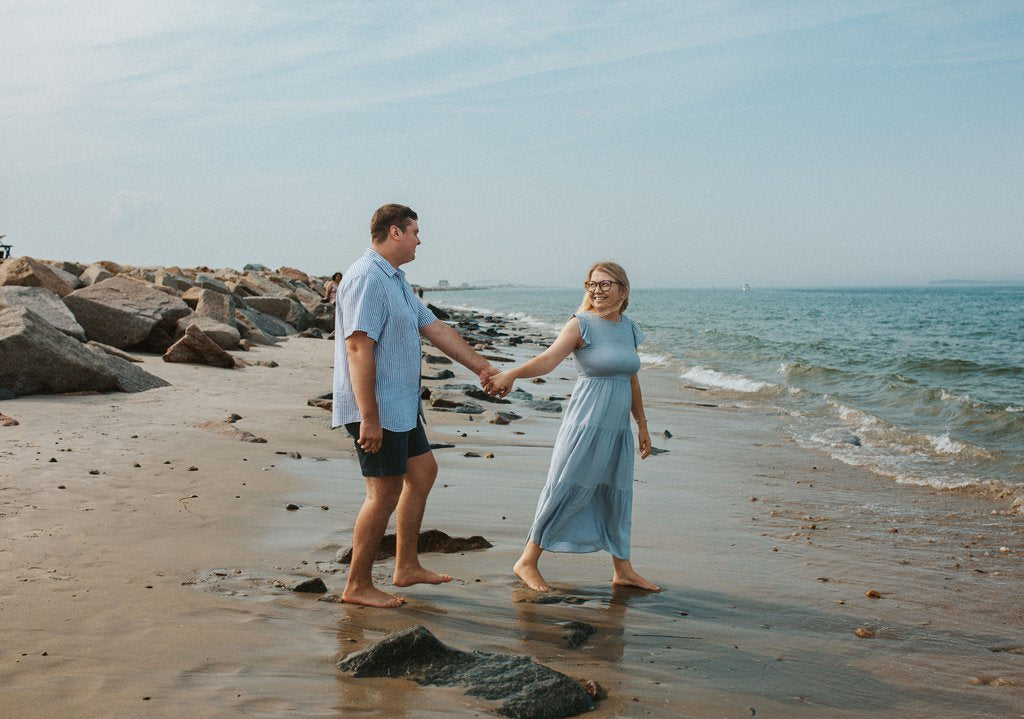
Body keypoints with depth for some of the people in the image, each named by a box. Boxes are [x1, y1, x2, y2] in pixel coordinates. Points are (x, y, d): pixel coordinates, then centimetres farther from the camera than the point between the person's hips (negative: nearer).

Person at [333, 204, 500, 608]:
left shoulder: (396, 280, 15)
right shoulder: (367, 278, -19)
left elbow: (434, 328, 20)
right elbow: (358, 348, -26)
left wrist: (480, 366, 19)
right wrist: (369, 417, -28)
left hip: (402, 405, 11)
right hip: (376, 410, -11)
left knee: (422, 472, 18)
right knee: (385, 493, -5)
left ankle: (407, 566, 28)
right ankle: (358, 586, 7)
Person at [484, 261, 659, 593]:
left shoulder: (629, 328, 11)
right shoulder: (582, 324, -7)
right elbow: (549, 358, -22)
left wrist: (642, 425, 21)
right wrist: (511, 373, -39)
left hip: (618, 428, 6)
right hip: (586, 424, -6)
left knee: (617, 494, 13)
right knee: (564, 490, -4)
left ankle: (622, 569, 24)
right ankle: (528, 561, 7)